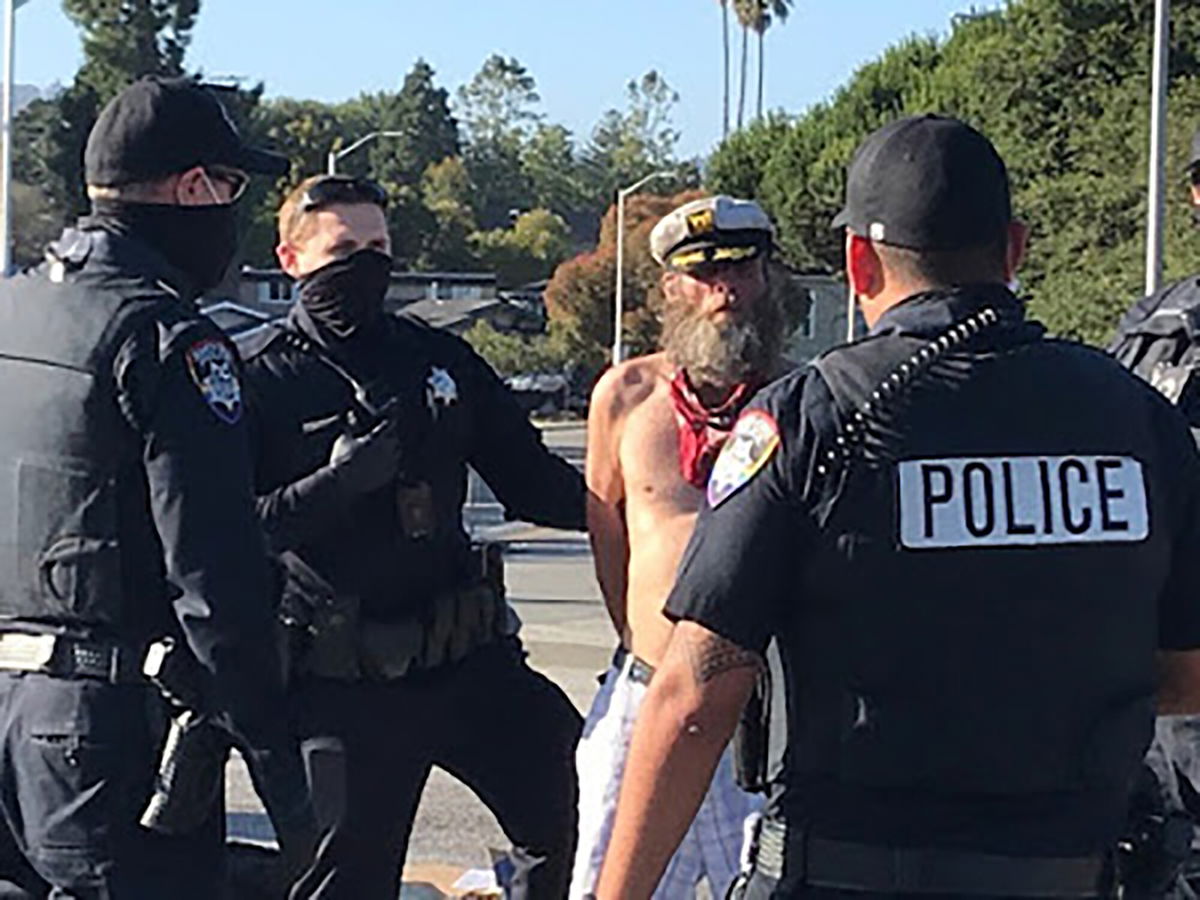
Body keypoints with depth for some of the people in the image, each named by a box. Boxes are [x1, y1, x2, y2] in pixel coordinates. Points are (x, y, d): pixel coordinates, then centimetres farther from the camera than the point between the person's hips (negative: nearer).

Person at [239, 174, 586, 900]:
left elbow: (535, 482, 13)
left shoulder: (439, 359, 11)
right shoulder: (259, 381, -2)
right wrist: (335, 485, -22)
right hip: (341, 680, -4)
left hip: (468, 658, 4)